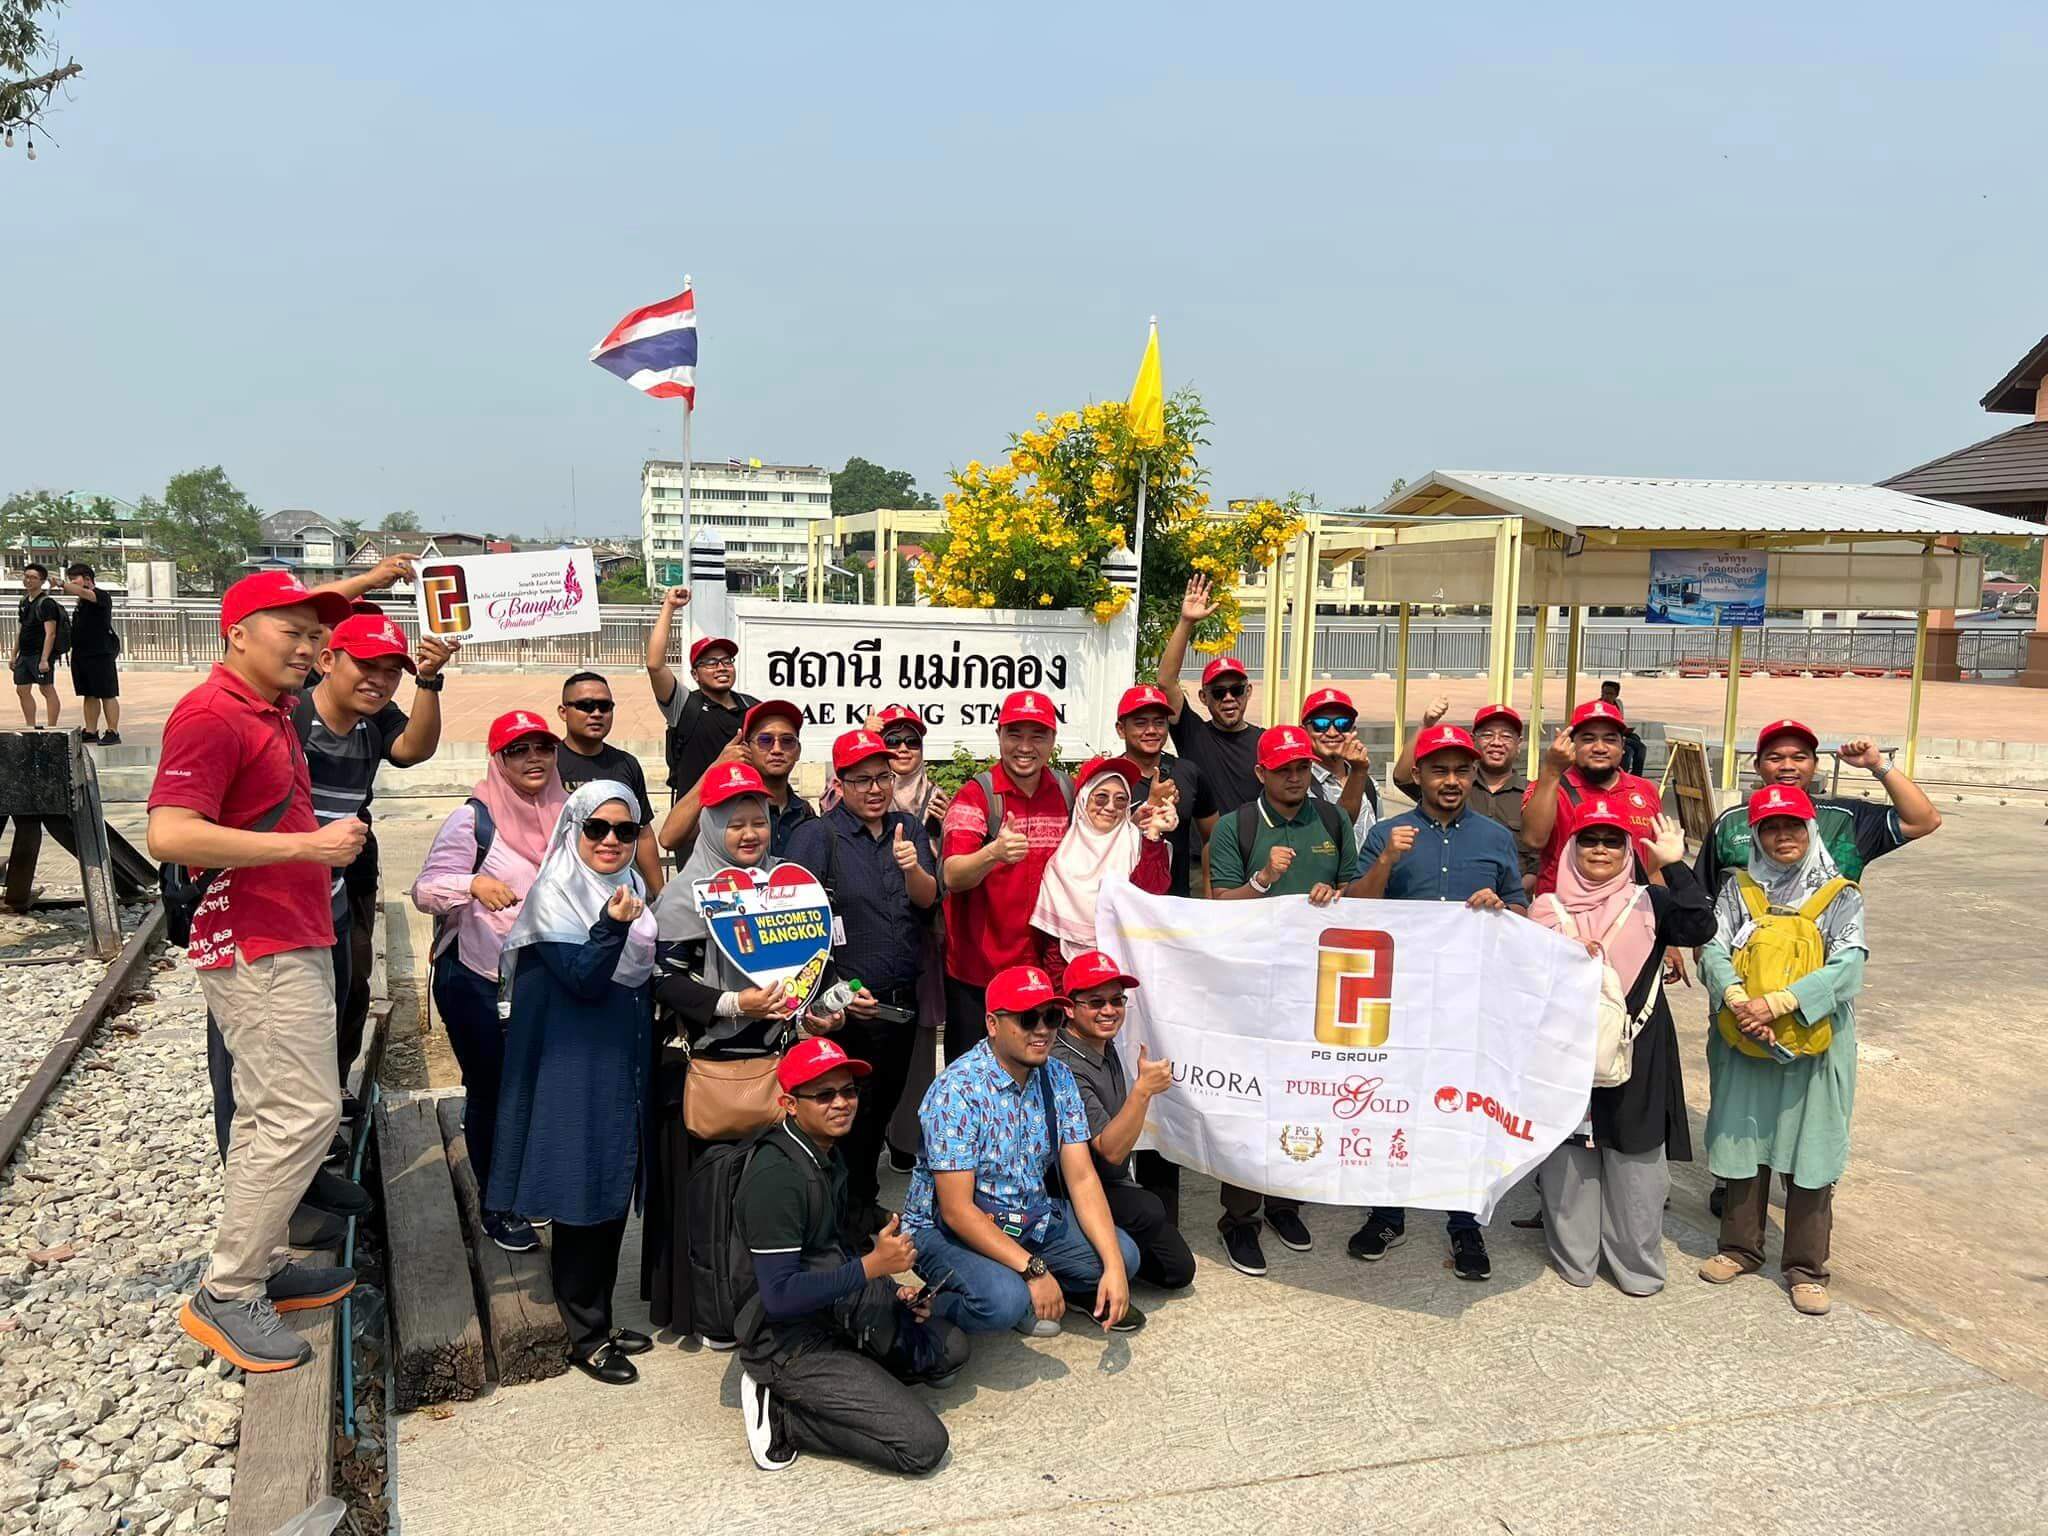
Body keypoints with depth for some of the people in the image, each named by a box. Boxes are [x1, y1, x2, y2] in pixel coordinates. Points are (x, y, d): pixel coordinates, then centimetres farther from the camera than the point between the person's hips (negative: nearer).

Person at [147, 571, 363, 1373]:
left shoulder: (272, 715, 14)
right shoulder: (210, 714, -15)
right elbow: (170, 834, -24)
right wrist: (307, 844, -22)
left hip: (291, 942, 10)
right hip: (258, 951, -10)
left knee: (270, 1114, 15)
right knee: (303, 1112, -10)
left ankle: (260, 1267, 25)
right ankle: (227, 1296, 1)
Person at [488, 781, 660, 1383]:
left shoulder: (633, 888, 9)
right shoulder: (554, 894, -12)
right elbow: (585, 980, -21)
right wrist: (611, 924, -34)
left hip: (626, 1064, 7)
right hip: (574, 1071, -7)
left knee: (616, 1193, 13)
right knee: (583, 1197, -1)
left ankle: (599, 1322, 26)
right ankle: (586, 1337, 12)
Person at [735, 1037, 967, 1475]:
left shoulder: (827, 1153, 6)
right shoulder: (776, 1175, -24)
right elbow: (779, 1297, -27)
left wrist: (892, 1291, 5)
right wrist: (873, 1266, -26)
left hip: (837, 1314, 10)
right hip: (791, 1342, -10)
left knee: (949, 1348, 17)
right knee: (923, 1444, -14)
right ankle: (781, 1415, -4)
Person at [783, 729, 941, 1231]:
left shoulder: (908, 829, 6)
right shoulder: (817, 836, -10)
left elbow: (929, 899, -1)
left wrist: (911, 868, -23)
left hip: (901, 998, 5)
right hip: (847, 1002, -5)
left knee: (884, 1105, 17)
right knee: (852, 1110, 4)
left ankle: (867, 1199, 35)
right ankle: (851, 1211, 21)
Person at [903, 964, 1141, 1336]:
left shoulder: (1058, 1079, -3)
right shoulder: (957, 1090, -24)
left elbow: (1082, 1179, -4)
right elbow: (956, 1210, -24)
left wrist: (1113, 1266, -16)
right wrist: (1034, 1269, -28)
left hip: (1030, 1218, 7)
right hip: (947, 1229, -7)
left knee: (1122, 1253, -12)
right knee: (1003, 1300, -34)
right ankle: (932, 1304, -2)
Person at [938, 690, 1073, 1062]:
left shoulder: (1067, 791, 3)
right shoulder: (976, 794, -10)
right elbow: (952, 876, -22)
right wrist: (994, 853, -43)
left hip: (1045, 966, 4)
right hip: (977, 970, -4)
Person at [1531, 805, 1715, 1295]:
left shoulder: (1649, 903, 3)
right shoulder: (1550, 908, 5)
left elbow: (1700, 928, -15)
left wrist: (1674, 865, -18)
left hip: (1635, 1056, -1)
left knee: (1635, 1159, 4)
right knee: (1569, 1161, 4)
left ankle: (1638, 1264, 17)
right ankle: (1574, 1259, 17)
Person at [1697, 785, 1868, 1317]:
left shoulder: (1840, 897, -1)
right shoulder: (1738, 890, 4)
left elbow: (1847, 967, -12)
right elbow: (1713, 950, -6)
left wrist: (1776, 1003, -22)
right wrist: (1739, 1002, -24)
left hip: (1814, 1044, -2)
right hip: (1744, 1043, 2)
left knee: (1810, 1153, 2)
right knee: (1743, 1141, 10)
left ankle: (1806, 1267, 15)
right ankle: (1740, 1247, 27)